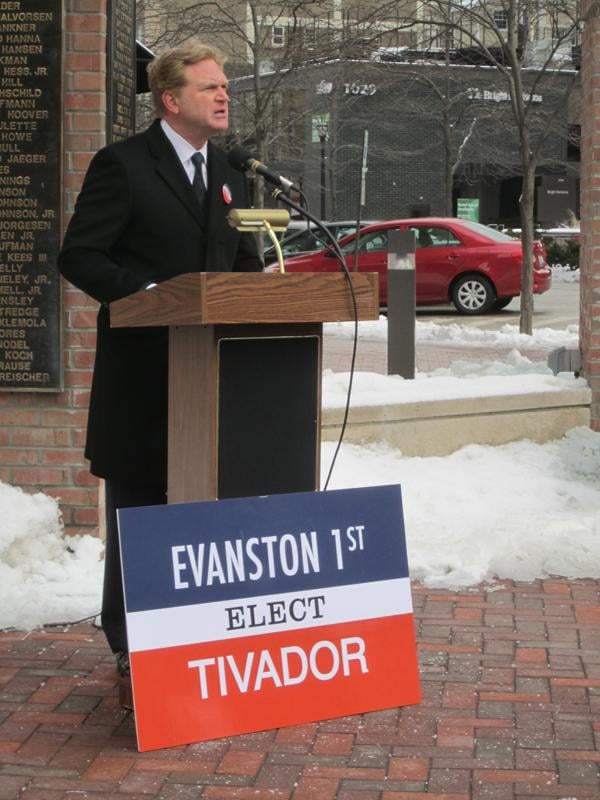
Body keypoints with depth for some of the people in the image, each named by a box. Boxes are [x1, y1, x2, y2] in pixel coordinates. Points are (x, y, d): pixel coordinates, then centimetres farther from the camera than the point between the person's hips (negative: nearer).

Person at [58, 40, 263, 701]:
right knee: (139, 506, 3)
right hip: (144, 369, -6)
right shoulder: (122, 166, -7)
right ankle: (130, 643, 13)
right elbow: (79, 255, -10)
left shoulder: (229, 175, 15)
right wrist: (147, 293, -22)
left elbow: (244, 261, 20)